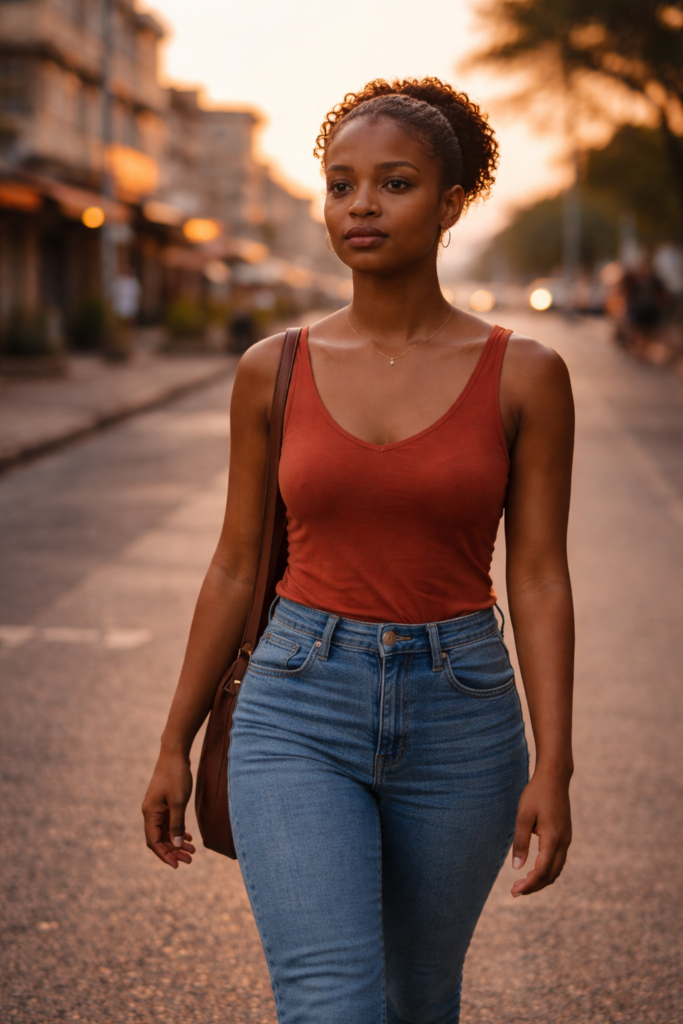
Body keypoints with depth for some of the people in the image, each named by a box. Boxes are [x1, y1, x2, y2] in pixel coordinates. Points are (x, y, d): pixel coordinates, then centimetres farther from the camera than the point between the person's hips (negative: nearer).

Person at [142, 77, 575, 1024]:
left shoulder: (524, 374, -4)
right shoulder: (274, 370, 0)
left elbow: (539, 578, -4)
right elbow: (236, 567, 6)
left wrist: (553, 769, -10)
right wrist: (175, 746, 8)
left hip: (458, 718, 1)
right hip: (301, 712, 0)